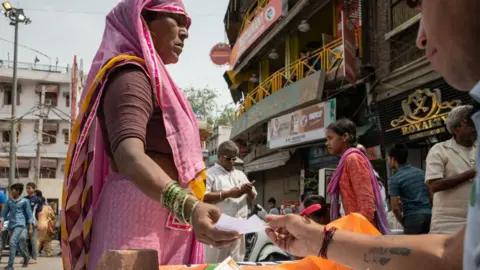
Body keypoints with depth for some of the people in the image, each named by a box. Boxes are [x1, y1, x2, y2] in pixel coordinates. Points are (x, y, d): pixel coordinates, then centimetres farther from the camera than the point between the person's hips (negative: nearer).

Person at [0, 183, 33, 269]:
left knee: (12, 243, -19)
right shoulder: (9, 202, 10)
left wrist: (30, 228, -3)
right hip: (11, 225, 5)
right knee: (18, 245, 13)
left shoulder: (24, 201, -2)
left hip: (20, 225, -5)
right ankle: (26, 257, 39)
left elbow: (29, 214, 0)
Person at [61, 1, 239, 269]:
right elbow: (129, 156, -30)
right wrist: (189, 206, -46)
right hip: (140, 219, -10)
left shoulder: (149, 79, 21)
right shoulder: (131, 76, -11)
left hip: (163, 228, 10)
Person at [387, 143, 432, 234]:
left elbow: (395, 207, -9)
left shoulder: (394, 179, -5)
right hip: (429, 215, 6)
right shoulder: (422, 172, 13)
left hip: (412, 218, -6)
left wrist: (403, 224, 5)